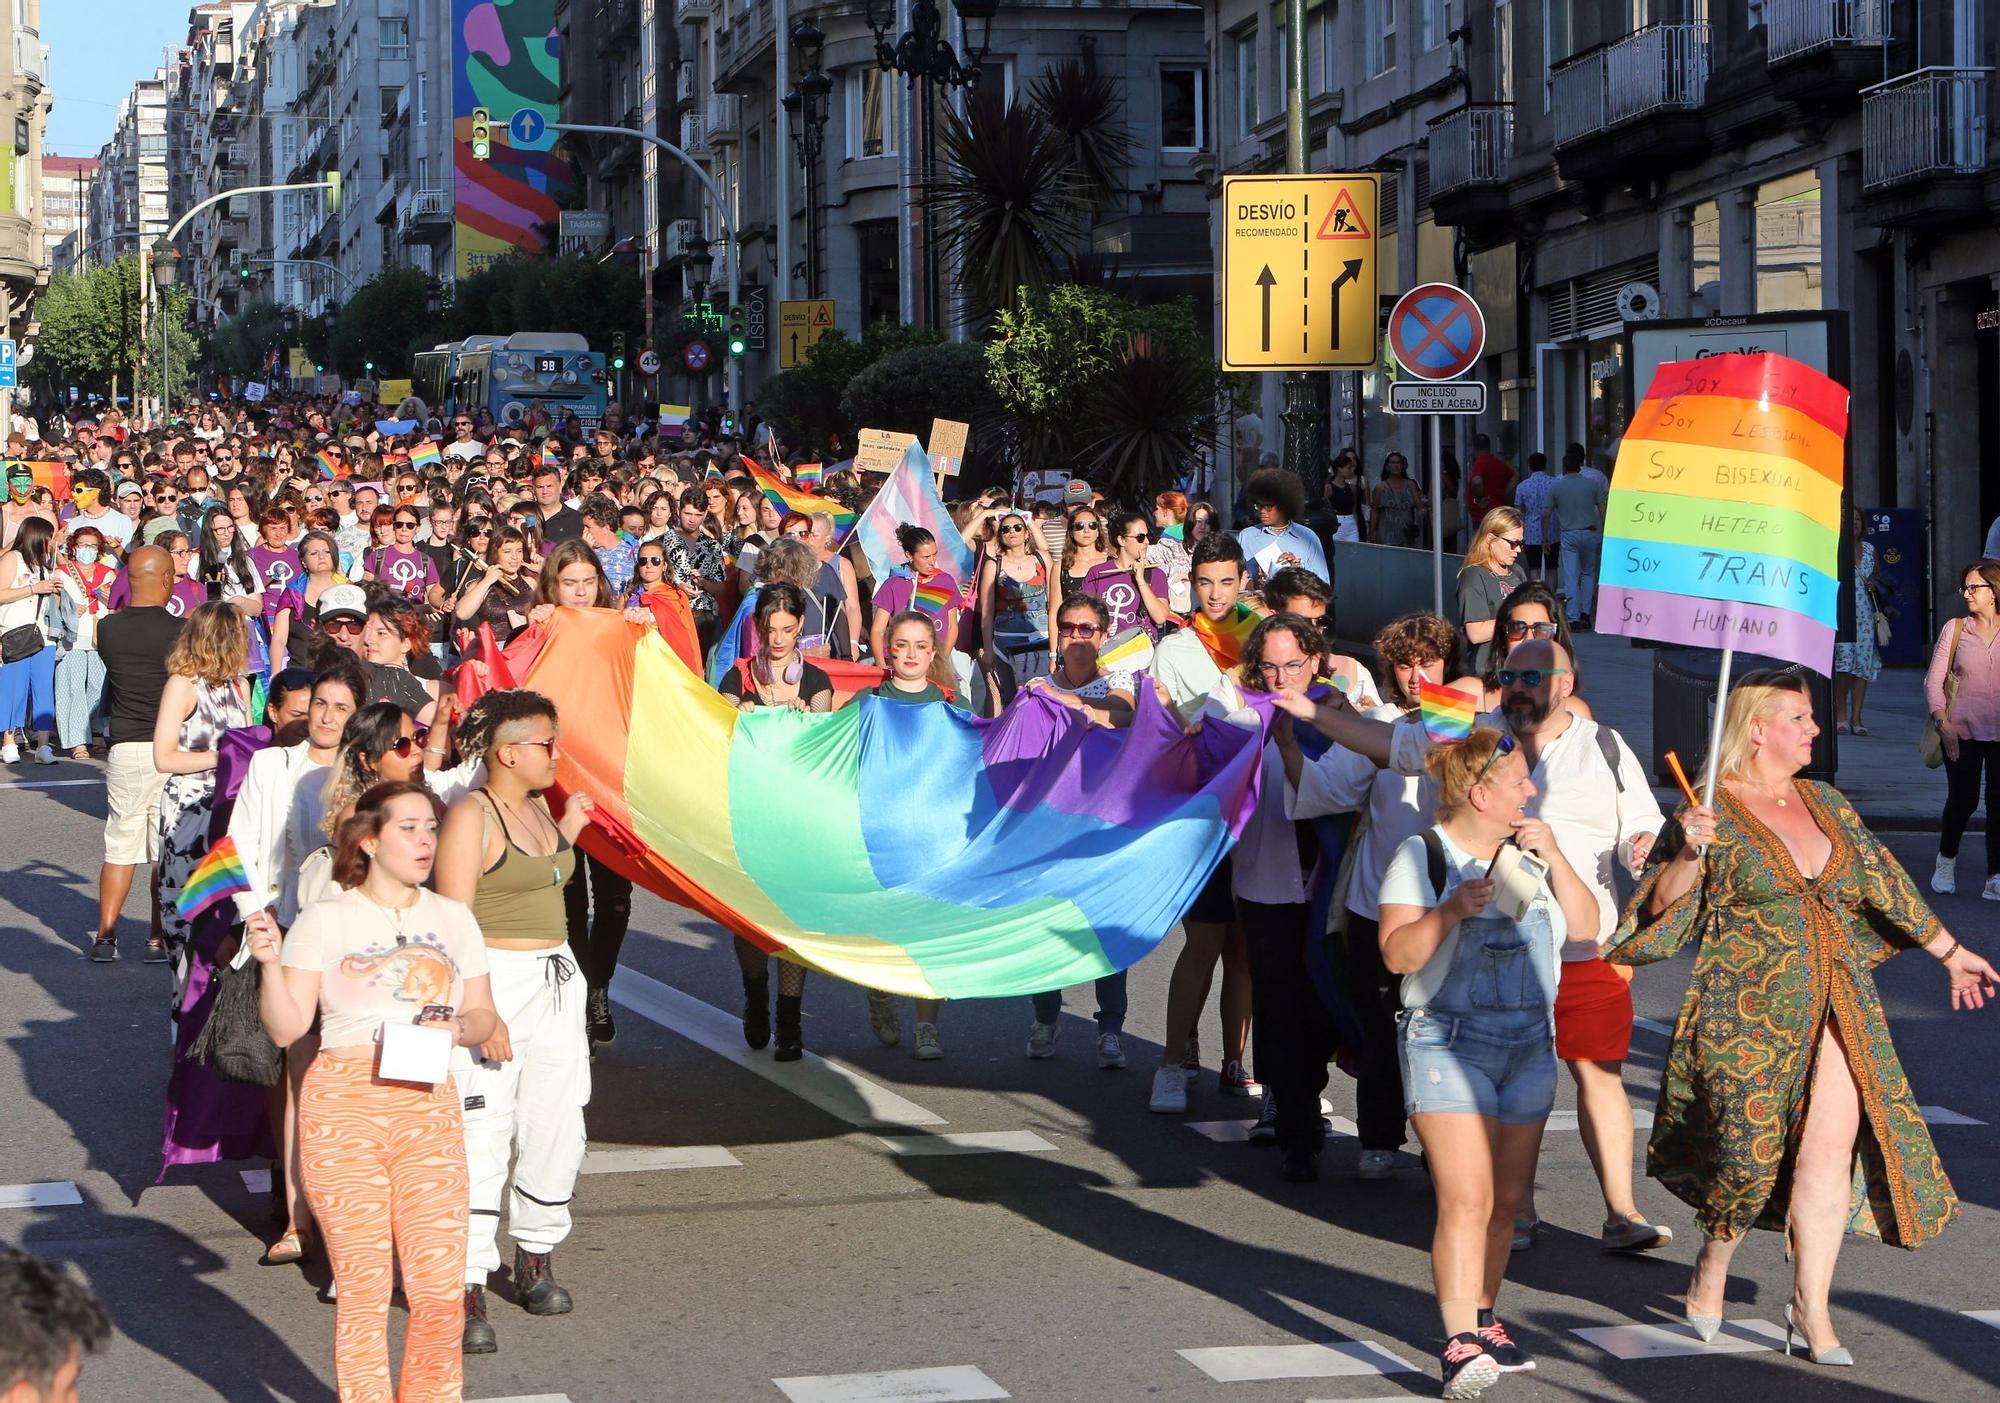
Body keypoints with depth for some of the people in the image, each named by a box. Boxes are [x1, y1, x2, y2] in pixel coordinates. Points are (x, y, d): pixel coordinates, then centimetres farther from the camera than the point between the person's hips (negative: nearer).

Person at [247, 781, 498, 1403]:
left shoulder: (453, 919, 14)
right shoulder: (325, 920, 3)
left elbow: (483, 1016, 16)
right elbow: (286, 1028, -1)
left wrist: (458, 1027, -5)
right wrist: (271, 963, -17)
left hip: (428, 1110, 3)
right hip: (344, 1107, -3)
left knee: (440, 1287, -2)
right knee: (363, 1285, 0)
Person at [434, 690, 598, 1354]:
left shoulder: (538, 807, 13)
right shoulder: (471, 816, -12)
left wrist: (569, 830, 17)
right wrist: (479, 1009, -23)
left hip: (556, 980, 8)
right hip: (493, 981, -8)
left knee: (555, 1127, 11)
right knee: (481, 1136, -9)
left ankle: (536, 1258, 29)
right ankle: (468, 1287, -6)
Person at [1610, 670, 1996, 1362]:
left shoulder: (1827, 804, 14)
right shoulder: (1711, 812, -2)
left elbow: (1885, 884, 22)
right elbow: (1659, 908, -5)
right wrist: (1690, 855, -23)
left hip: (1840, 1005, 5)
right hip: (1749, 1009, -5)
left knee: (1830, 1149, -5)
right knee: (1750, 1148, -4)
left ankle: (1811, 1307, 1)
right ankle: (1710, 1275, 22)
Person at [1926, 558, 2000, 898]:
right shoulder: (1955, 629, 2)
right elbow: (1933, 681, 2)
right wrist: (1943, 724, -8)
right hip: (1964, 732, 0)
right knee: (1962, 800, 1)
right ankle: (1946, 861, 25)